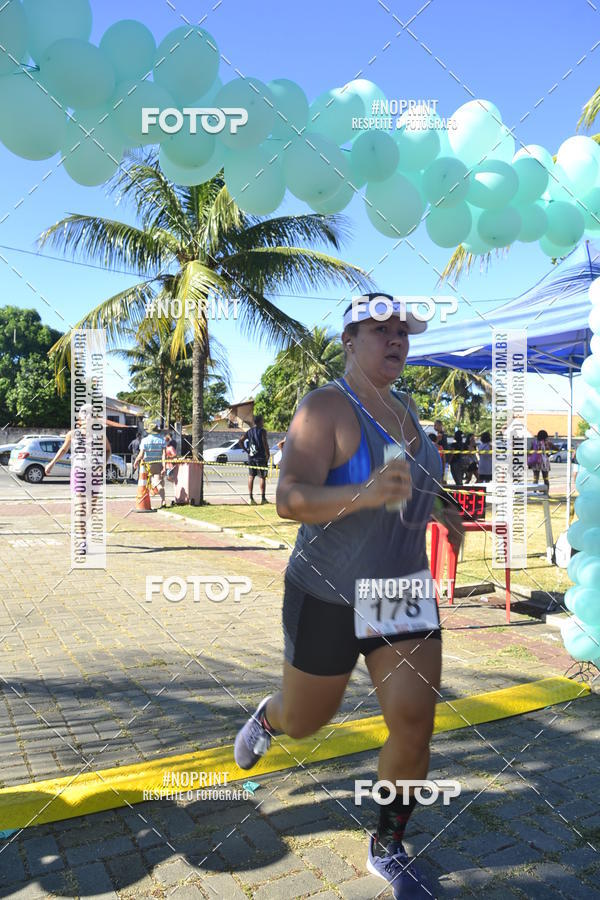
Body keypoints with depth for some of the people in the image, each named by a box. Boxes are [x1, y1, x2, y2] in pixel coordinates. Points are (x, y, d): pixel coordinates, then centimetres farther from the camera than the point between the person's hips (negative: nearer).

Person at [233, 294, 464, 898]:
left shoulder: (403, 408, 5)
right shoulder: (324, 407, -19)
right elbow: (290, 499, -31)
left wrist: (442, 508, 13)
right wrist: (368, 493, -47)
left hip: (402, 590, 6)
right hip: (329, 597, -5)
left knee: (415, 725, -1)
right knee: (303, 723, 15)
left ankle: (388, 848, 25)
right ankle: (268, 717, 54)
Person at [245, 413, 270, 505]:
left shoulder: (249, 431, 10)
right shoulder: (262, 431, -9)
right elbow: (265, 443, -16)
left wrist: (246, 450, 11)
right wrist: (267, 454, -9)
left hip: (251, 456, 6)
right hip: (260, 457, -6)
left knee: (251, 477, 8)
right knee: (262, 477, -1)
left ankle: (251, 498, 8)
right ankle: (263, 498, 0)